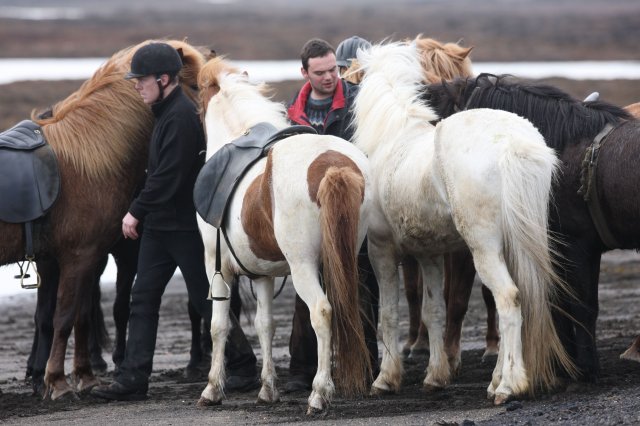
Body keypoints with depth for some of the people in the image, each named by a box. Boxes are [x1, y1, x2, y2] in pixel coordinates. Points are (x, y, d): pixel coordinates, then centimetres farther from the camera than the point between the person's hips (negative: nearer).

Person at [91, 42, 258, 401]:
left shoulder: (181, 116, -18)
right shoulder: (168, 111, 12)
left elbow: (167, 176, -22)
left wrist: (137, 211, -15)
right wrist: (141, 212, 11)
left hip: (184, 224, -10)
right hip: (161, 223, 10)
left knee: (207, 299, 0)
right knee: (143, 299, 4)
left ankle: (245, 368, 12)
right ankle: (133, 378, 3)